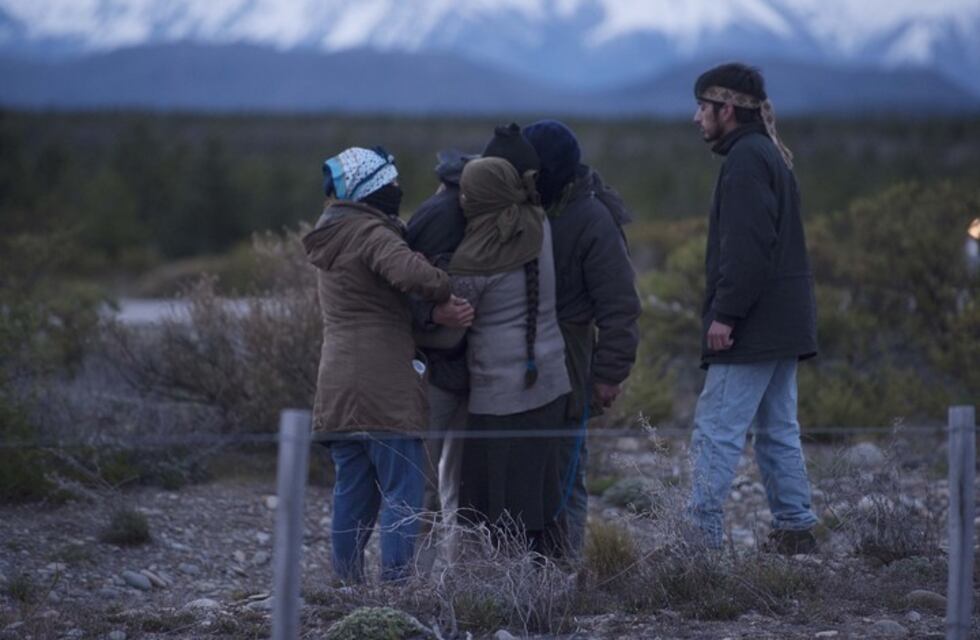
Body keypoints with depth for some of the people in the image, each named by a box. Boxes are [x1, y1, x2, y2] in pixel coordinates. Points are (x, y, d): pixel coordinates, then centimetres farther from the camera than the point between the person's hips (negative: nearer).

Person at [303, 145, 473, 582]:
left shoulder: (331, 238, 17)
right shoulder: (372, 233, -13)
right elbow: (410, 271, -33)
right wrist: (445, 293, -16)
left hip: (337, 389, 9)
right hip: (385, 386, -9)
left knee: (352, 491, 14)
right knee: (402, 491, -4)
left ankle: (347, 583, 17)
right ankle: (396, 584, -7)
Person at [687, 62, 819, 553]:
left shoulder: (746, 159, -13)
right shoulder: (770, 155, 19)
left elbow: (747, 246, -22)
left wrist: (725, 313, -21)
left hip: (752, 329, -10)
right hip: (783, 325, 10)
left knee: (716, 430, -11)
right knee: (778, 430, 13)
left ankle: (700, 532, -13)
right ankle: (794, 530, 15)